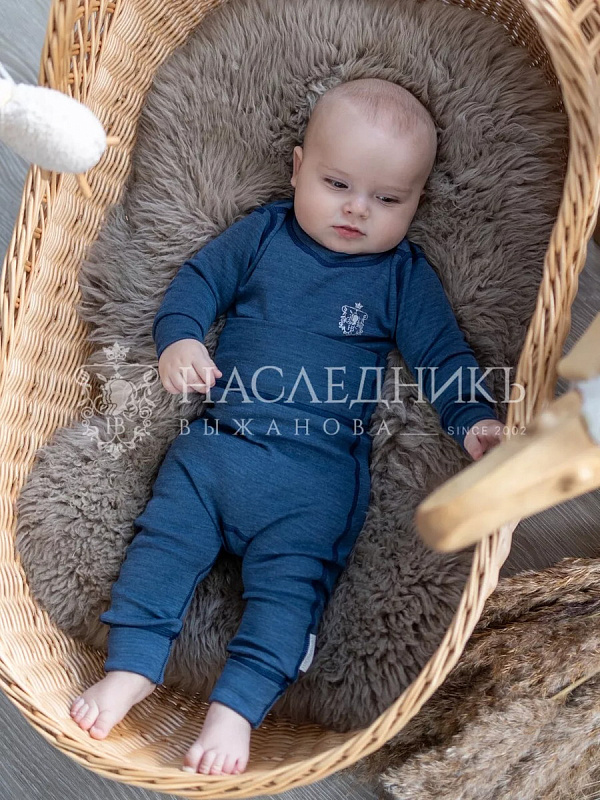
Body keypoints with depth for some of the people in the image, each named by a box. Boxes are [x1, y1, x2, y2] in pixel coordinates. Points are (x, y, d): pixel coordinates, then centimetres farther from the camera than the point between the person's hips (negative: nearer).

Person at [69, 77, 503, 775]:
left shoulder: (404, 275, 4)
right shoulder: (261, 234, 9)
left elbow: (445, 356, 4)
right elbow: (199, 278, 13)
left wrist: (475, 420, -11)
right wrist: (179, 337, -6)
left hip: (320, 467, -2)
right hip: (215, 438, 3)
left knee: (290, 579, -12)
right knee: (163, 538, -3)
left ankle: (236, 707, -4)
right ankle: (131, 667, 8)